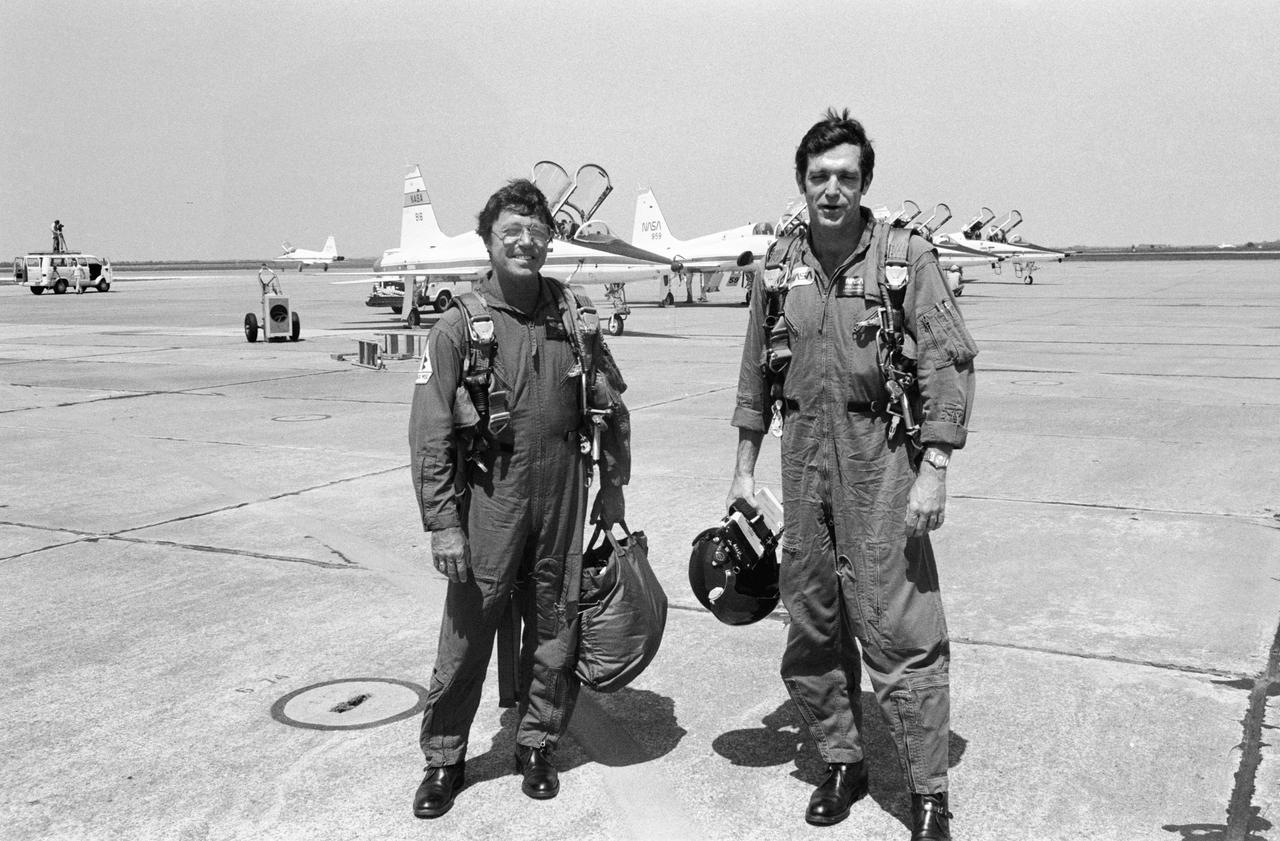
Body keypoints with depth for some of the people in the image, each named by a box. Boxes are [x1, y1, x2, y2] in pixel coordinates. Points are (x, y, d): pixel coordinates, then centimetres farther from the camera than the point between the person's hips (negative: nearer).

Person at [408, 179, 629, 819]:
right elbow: (429, 433, -8)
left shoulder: (575, 317, 4)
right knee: (467, 630, 2)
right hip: (490, 499, -3)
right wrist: (442, 523, -12)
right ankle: (443, 759, 21)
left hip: (564, 498, 3)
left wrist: (613, 490, 11)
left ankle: (537, 746, 30)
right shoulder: (460, 323, -6)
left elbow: (612, 409, 12)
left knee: (556, 626, 11)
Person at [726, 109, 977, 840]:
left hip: (882, 462, -4)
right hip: (805, 463, 5)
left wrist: (934, 472, -15)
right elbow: (756, 373, 13)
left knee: (898, 630, -5)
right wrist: (745, 467, 13)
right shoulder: (779, 265, 7)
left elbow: (950, 363, -9)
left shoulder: (906, 256, -6)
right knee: (812, 627, 12)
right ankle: (842, 763, 31)